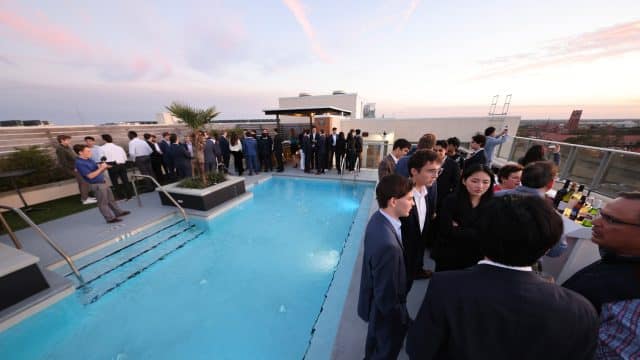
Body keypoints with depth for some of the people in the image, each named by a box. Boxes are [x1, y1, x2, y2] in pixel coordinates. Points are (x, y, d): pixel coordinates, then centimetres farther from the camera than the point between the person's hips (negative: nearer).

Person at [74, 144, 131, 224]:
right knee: (103, 203, 1)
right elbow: (90, 176, -22)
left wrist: (104, 166, -6)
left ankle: (118, 212, 30)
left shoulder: (89, 160, 9)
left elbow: (97, 169, 14)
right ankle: (110, 218, 8)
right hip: (96, 185, -9)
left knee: (111, 199, 18)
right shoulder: (80, 163, -17)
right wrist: (101, 168, -20)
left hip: (103, 182, 9)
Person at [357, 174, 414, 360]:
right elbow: (387, 297, -28)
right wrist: (403, 320, -10)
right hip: (386, 309, -7)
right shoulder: (388, 244, -42)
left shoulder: (378, 218, -14)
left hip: (376, 298, 7)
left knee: (376, 341, 35)